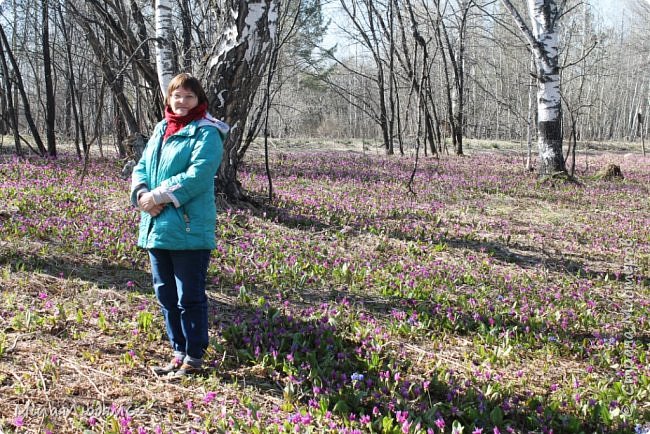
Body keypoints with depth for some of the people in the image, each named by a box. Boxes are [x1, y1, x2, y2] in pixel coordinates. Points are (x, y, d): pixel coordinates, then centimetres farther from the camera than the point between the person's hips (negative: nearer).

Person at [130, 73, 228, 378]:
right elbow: (141, 167, 13)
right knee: (166, 295, 15)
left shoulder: (206, 133, -8)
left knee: (189, 297, 0)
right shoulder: (161, 129, 16)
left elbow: (198, 175, -19)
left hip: (189, 230, -8)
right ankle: (179, 352, 28)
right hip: (156, 227, 8)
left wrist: (160, 195, -19)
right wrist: (142, 195, -7)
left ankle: (194, 358, 13)